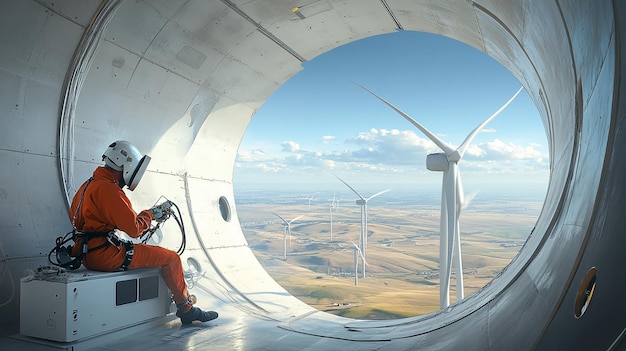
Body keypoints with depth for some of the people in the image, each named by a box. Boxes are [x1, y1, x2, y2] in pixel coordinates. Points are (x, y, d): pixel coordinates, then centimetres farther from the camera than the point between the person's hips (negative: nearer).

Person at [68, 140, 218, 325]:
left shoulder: (90, 184, 15)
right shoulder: (108, 189, -18)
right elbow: (134, 229, -20)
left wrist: (150, 215, 12)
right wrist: (151, 213, -2)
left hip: (88, 253, 11)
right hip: (105, 255, -11)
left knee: (156, 254, 26)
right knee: (171, 258, -5)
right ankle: (186, 309, 9)